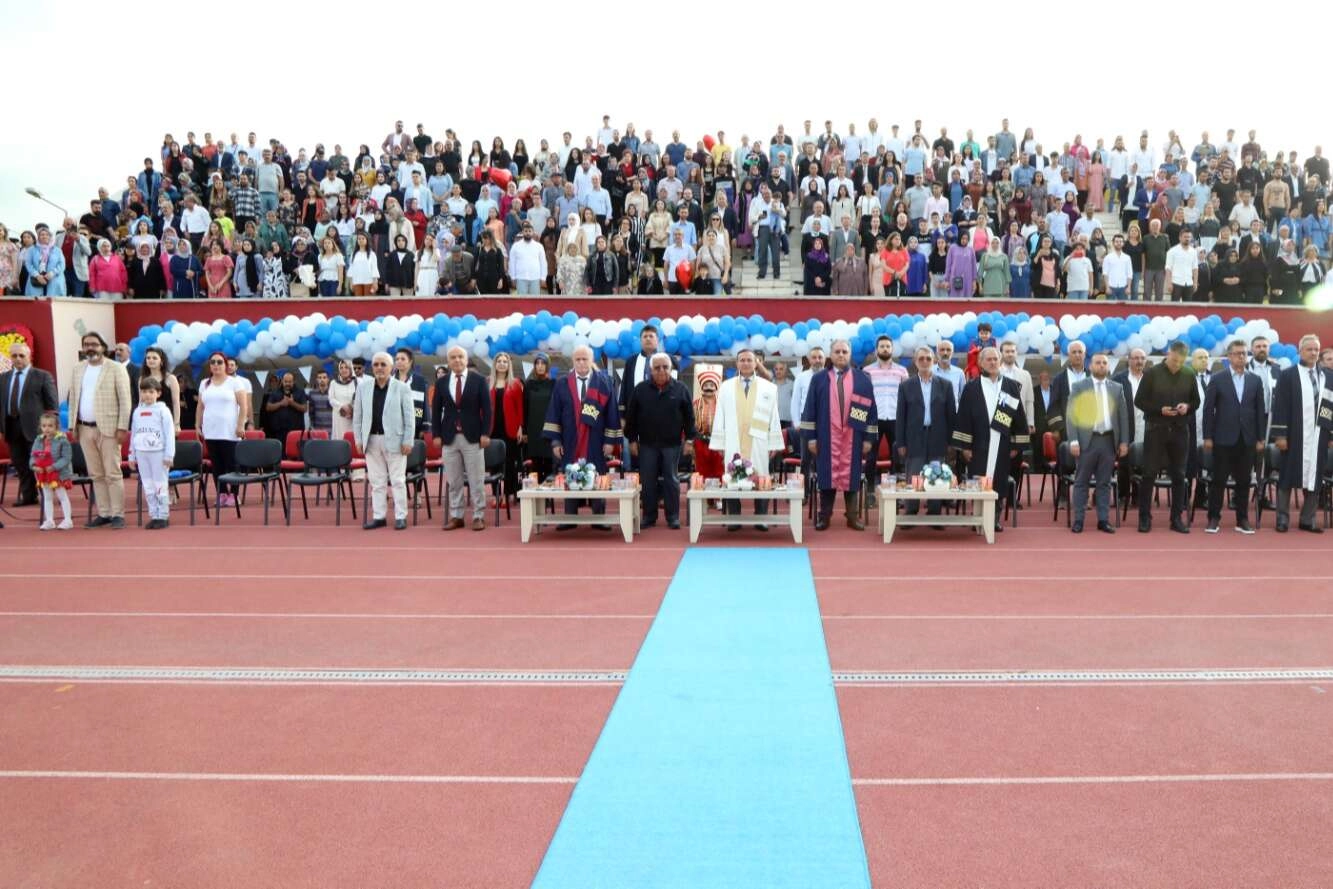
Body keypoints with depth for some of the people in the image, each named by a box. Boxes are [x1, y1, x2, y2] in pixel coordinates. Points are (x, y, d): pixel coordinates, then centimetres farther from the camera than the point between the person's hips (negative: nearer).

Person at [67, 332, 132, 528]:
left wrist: (122, 427, -13)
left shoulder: (116, 368, -3)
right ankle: (104, 514, 14)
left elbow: (125, 400, -7)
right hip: (85, 429, 6)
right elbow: (73, 399, 16)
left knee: (112, 474, -5)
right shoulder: (78, 370, 13)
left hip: (108, 428, -5)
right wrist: (73, 426, 9)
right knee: (96, 475, 9)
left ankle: (118, 514, 0)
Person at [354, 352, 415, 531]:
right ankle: (379, 516, 16)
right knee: (376, 481, 9)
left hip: (394, 439, -3)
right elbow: (357, 415, 10)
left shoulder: (402, 388, -3)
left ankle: (400, 517, 8)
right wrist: (359, 439, 5)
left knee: (397, 480, 1)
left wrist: (408, 441, -9)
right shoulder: (363, 387, 7)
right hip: (372, 440, 3)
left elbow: (409, 417, -4)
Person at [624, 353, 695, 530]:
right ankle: (649, 516, 16)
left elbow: (689, 416, 3)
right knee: (648, 482, 6)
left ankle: (673, 517, 13)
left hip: (672, 444, -1)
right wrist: (632, 439, 2)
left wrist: (689, 438, 0)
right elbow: (631, 416, 5)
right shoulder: (640, 389, 1)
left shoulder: (680, 389, -1)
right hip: (647, 444, 1)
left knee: (671, 481, 5)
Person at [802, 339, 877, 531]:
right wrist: (810, 436, -3)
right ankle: (824, 516, 9)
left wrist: (869, 438, -1)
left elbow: (870, 409, 4)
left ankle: (852, 516, 12)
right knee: (827, 473, 2)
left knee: (851, 474, 4)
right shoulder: (819, 379, 5)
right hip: (827, 436, 0)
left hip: (853, 437, 0)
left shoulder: (863, 379, 5)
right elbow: (810, 409, 3)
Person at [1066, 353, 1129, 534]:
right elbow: (1071, 415, -3)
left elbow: (1123, 416, 11)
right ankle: (1078, 520, 5)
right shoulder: (1079, 386, 2)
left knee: (1105, 483, 7)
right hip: (1087, 440, -3)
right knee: (1081, 482, 1)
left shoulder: (1117, 388, 11)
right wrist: (1073, 441, -11)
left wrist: (1124, 441, 4)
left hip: (1109, 440, 3)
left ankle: (1103, 520, 12)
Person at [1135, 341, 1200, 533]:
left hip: (1180, 430, 3)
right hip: (1156, 429, -3)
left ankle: (1177, 518, 14)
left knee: (1179, 476, 6)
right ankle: (1144, 518, 6)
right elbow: (1139, 401, -2)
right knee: (1149, 474, -2)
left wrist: (1187, 406, -9)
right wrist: (1160, 409, -15)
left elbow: (1196, 401, 14)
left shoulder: (1189, 375, 5)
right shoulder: (1152, 373, -3)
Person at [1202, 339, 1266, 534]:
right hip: (1223, 438, -2)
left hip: (1247, 439, 3)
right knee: (1218, 480, 1)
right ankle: (1214, 518, 8)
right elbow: (1208, 409, -2)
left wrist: (1261, 438, 3)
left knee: (1244, 481, 7)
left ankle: (1242, 520, 14)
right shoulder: (1217, 379, 0)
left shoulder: (1255, 380, 8)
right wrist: (1207, 437, -6)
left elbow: (1260, 410, 7)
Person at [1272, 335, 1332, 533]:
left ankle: (1308, 520, 14)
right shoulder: (1288, 375, -1)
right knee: (1288, 477, 2)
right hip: (1294, 435, -3)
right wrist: (1280, 435, -11)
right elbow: (1280, 406, -5)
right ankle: (1283, 519, 10)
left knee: (1314, 478, 6)